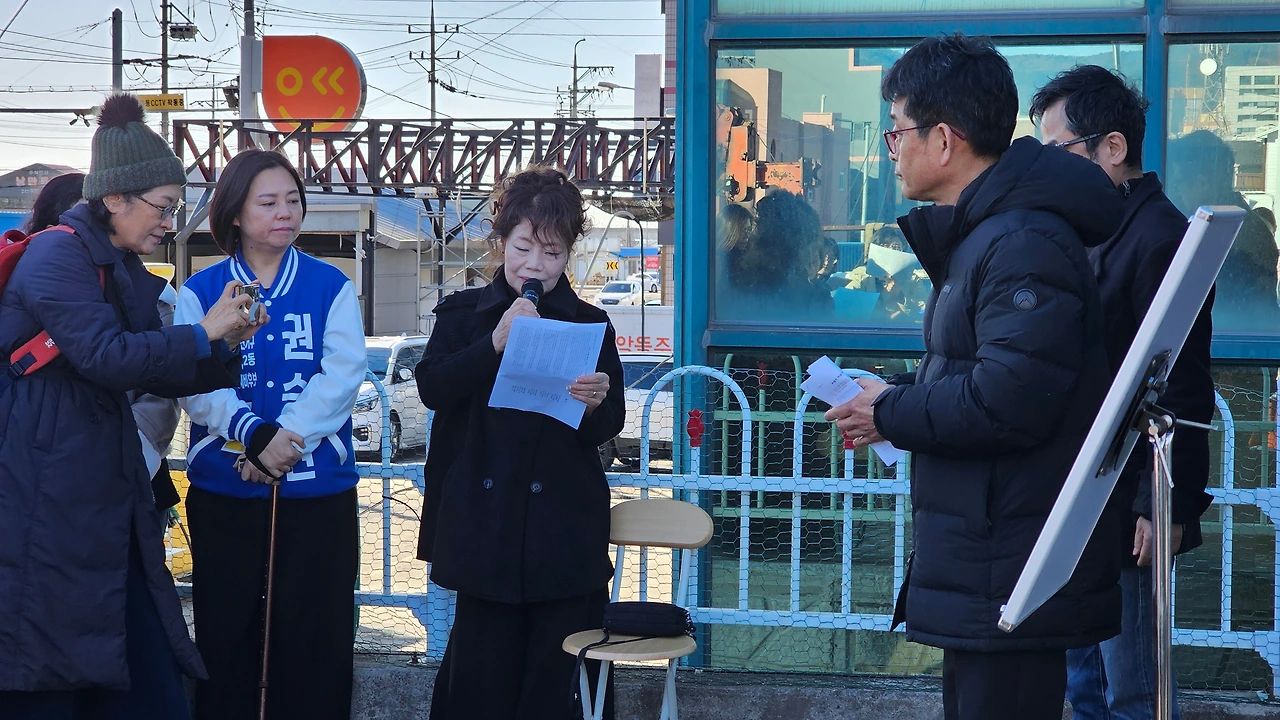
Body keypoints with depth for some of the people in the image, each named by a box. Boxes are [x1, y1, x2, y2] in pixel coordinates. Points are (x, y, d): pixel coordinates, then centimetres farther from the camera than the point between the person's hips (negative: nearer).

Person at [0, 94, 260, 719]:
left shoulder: (126, 270, 17)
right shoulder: (57, 255, -11)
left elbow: (157, 376, 18)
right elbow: (104, 355, -23)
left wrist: (226, 345, 2)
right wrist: (203, 333, -16)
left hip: (109, 495, 9)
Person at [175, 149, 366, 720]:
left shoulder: (330, 287, 5)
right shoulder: (200, 292, 4)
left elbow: (343, 375, -6)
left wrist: (287, 438, -20)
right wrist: (254, 435, -24)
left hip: (317, 488, 0)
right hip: (223, 492, 0)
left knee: (315, 644, 2)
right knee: (225, 636, 7)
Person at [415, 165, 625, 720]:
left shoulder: (589, 325, 7)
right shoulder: (463, 314, 6)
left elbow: (608, 428, 3)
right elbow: (431, 388, -10)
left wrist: (596, 404, -19)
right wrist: (495, 343, -20)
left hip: (564, 524, 0)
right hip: (484, 522, 0)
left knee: (555, 673, 0)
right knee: (483, 661, 2)